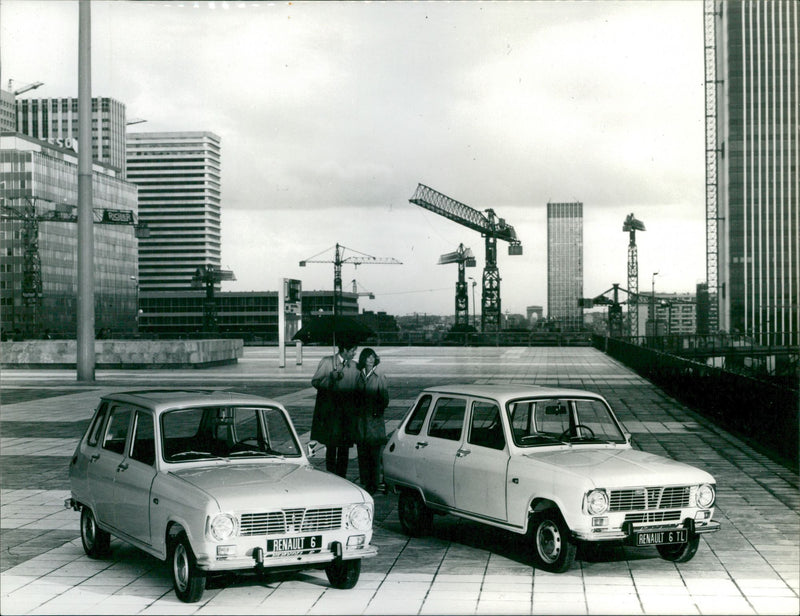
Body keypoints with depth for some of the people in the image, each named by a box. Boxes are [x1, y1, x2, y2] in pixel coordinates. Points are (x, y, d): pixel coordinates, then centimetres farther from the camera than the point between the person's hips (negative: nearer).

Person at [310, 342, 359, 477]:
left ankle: (341, 478, 12)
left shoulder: (354, 366, 11)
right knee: (331, 446, -1)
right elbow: (315, 381, -2)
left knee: (344, 446, 4)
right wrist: (332, 377, -16)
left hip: (347, 412, 3)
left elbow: (356, 388, 16)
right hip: (330, 411, -3)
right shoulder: (326, 362, 0)